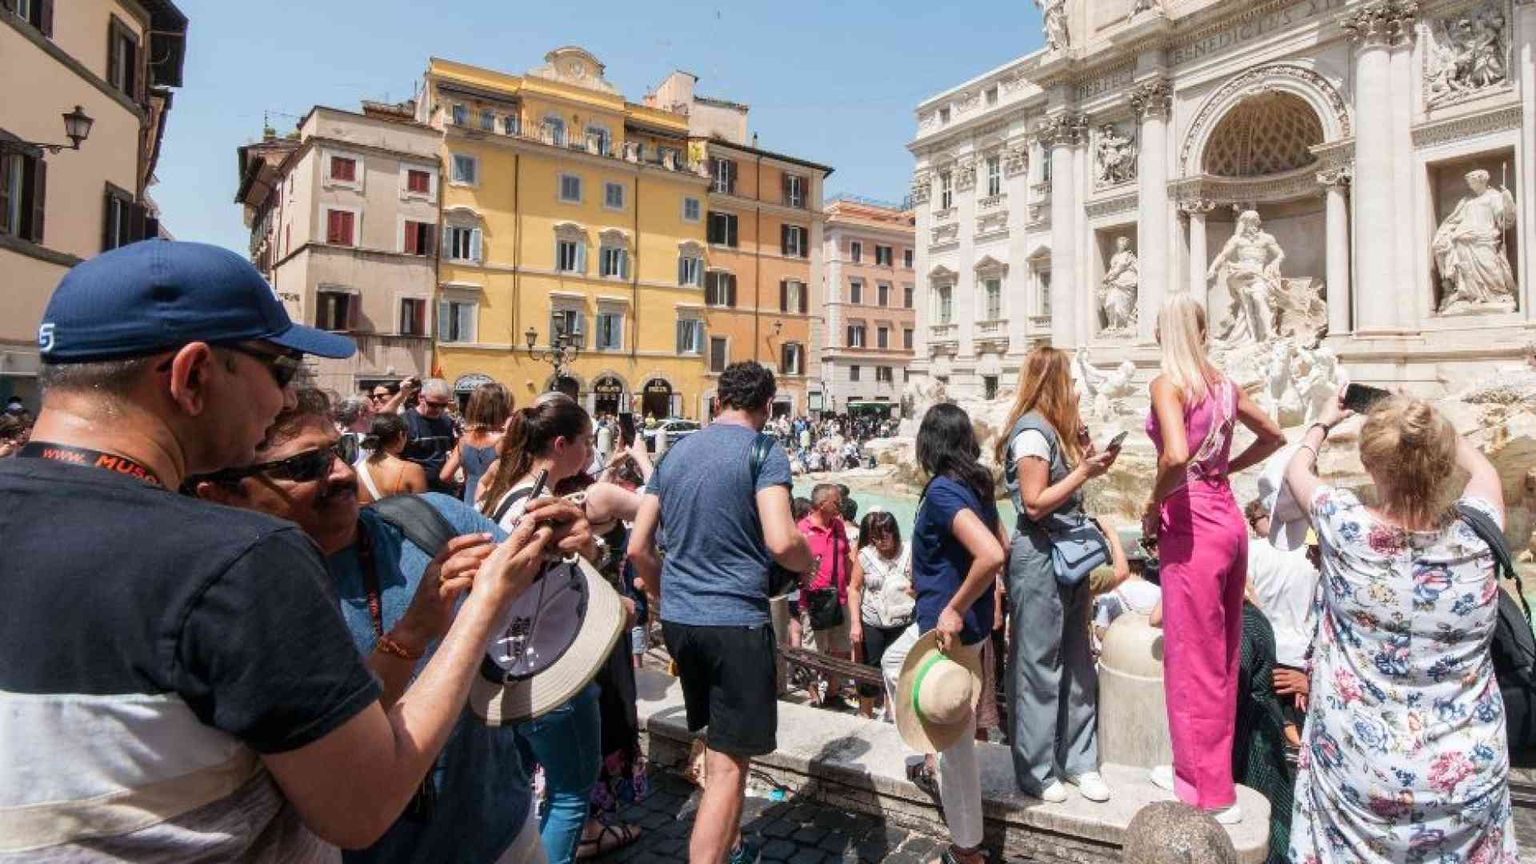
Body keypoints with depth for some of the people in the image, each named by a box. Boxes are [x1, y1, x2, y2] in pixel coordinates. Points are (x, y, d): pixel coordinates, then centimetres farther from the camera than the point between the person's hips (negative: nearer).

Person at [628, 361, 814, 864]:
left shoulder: (676, 452, 9)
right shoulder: (764, 452, -10)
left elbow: (638, 548, 9)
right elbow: (781, 542, -23)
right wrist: (807, 562, -1)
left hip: (678, 619, 7)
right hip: (736, 621, -7)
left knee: (718, 744, 25)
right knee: (729, 765, 3)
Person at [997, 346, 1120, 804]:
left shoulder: (1054, 430, 15)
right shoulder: (1032, 431, -14)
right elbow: (1034, 504, -19)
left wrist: (1088, 459, 5)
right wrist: (1084, 471, -16)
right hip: (1039, 558, -9)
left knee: (1077, 663, 14)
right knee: (1038, 667, 1)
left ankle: (1078, 760, 27)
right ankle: (1036, 772, 15)